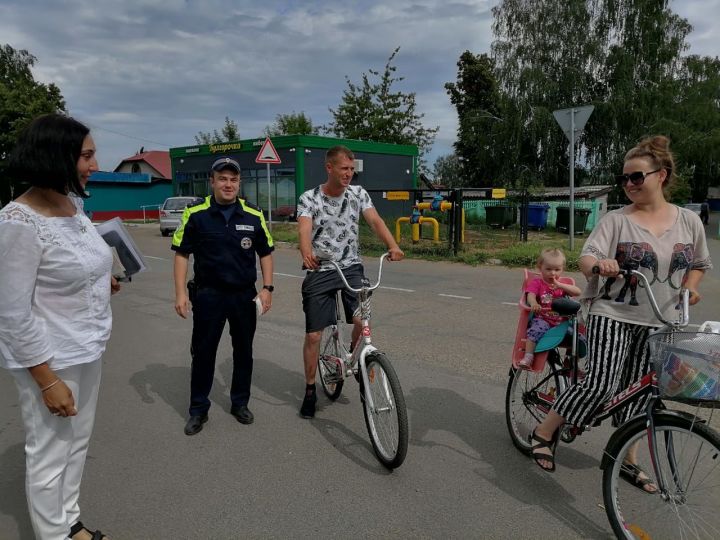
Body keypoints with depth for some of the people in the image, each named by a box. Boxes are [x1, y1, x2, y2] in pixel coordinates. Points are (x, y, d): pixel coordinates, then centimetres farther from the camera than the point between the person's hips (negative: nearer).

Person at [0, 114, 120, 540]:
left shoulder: (73, 203, 2)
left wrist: (101, 282, 2)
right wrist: (47, 381, -19)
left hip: (88, 349, 8)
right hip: (51, 359, -8)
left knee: (78, 445, 22)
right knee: (51, 455, 10)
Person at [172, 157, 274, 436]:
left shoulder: (254, 215, -2)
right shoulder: (196, 214, -6)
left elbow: (265, 253, 6)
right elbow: (181, 254, -1)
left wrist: (267, 287, -2)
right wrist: (180, 292, -8)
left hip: (245, 295, 2)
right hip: (208, 294, -2)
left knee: (243, 351, 13)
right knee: (203, 352, 7)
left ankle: (240, 403, 30)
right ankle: (198, 409, 23)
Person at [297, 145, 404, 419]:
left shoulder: (358, 193, 2)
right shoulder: (309, 198, -6)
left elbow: (375, 220, -12)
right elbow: (304, 230, -22)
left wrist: (392, 245, -31)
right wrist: (306, 253, -45)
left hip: (351, 268, 2)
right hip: (319, 272, -1)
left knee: (362, 321, -18)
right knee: (313, 335, 3)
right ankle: (310, 390, 23)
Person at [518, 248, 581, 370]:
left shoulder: (563, 284, 15)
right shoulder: (536, 283, 4)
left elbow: (578, 292, -2)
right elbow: (531, 295, -15)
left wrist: (559, 285, -15)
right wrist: (534, 303, -39)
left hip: (561, 321, 4)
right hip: (542, 319, -4)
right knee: (537, 328, -37)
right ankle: (528, 357, -31)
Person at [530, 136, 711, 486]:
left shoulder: (689, 221, 6)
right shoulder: (616, 220, -5)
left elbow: (700, 264, 19)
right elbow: (586, 257, -17)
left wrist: (689, 287, -1)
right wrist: (599, 264, -40)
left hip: (659, 323, 4)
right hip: (612, 315, -4)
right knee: (600, 385, -15)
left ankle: (626, 458, 29)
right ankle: (544, 433, 5)